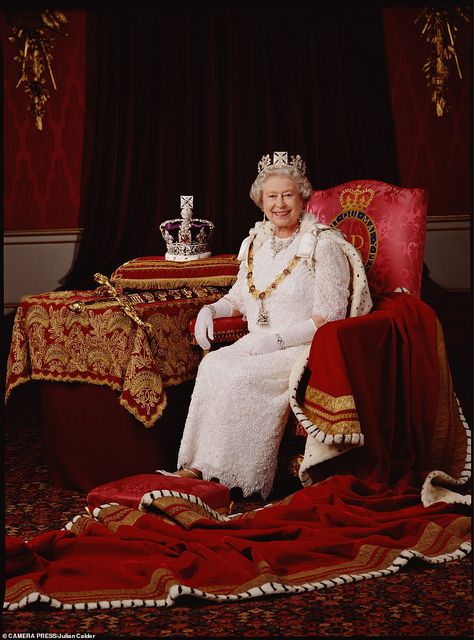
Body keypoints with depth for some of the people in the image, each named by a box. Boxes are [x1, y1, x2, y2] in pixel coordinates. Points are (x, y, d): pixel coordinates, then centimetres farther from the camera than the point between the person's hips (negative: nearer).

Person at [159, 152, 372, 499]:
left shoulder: (324, 245, -8)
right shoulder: (257, 241, 13)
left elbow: (329, 317, -13)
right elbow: (240, 297, 23)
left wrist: (277, 339, -20)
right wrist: (211, 309, 2)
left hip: (306, 348, -6)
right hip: (260, 343, 6)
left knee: (240, 376, -29)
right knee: (212, 364, -22)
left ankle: (226, 475, -17)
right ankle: (199, 465, -20)